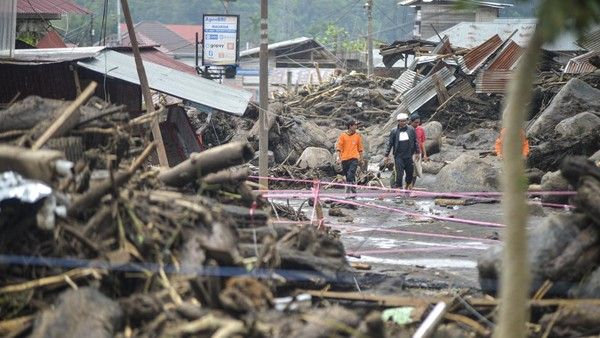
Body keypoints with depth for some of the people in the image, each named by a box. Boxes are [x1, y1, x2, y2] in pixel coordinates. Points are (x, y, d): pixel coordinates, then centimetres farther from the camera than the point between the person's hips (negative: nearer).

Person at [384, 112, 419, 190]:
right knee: (399, 173, -8)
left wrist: (417, 152, 11)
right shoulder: (394, 131, -2)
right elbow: (390, 143, 3)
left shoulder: (411, 130, 2)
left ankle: (408, 184, 31)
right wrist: (386, 155, 2)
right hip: (398, 155, -2)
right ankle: (398, 187, -3)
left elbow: (415, 142, 11)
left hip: (408, 155, 2)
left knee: (410, 172, 8)